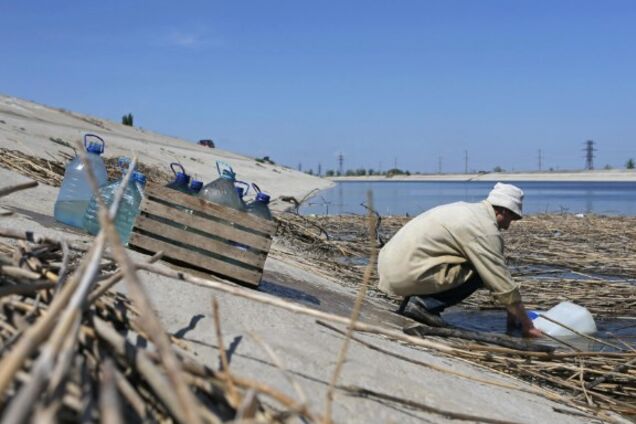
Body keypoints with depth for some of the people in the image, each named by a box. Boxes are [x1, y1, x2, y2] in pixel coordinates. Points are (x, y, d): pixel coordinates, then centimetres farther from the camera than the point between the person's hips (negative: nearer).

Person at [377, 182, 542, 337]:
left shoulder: (468, 210, 17)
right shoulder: (486, 230, -11)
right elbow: (503, 284, -9)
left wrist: (512, 312, 26)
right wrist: (527, 325, 3)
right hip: (408, 274, -9)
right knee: (478, 273, -5)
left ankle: (416, 299, 11)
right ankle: (424, 304, -8)